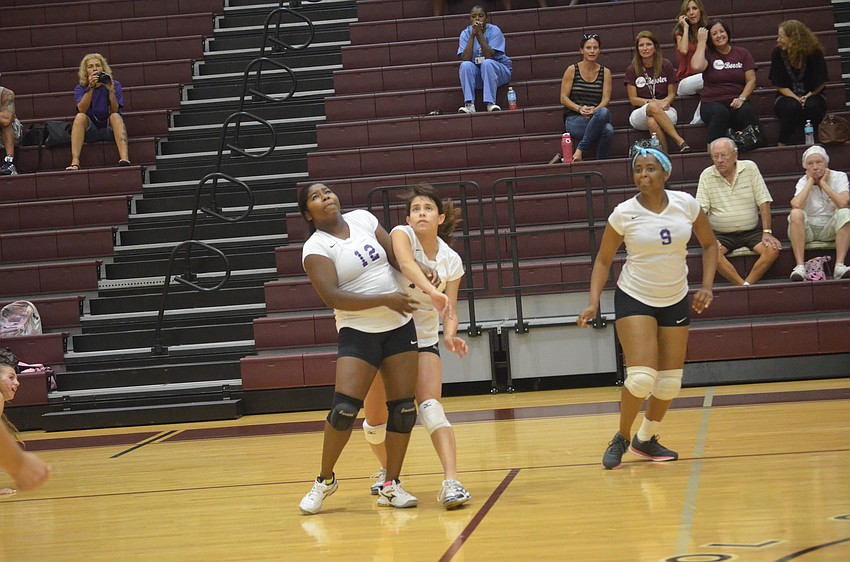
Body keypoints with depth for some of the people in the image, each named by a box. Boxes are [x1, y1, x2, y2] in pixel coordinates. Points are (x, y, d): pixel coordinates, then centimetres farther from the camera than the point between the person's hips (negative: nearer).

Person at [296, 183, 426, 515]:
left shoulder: (363, 219, 6)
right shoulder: (315, 248, -9)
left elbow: (396, 256, 9)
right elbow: (333, 297, -19)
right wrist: (385, 299, -23)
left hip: (399, 326, 5)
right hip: (358, 334, -5)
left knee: (403, 409, 1)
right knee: (344, 409, -15)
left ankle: (391, 486, 12)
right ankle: (325, 480, 6)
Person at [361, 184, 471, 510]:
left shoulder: (451, 261, -3)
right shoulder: (402, 234, -12)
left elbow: (450, 311, -2)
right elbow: (406, 263, -35)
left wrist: (450, 335, -25)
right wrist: (431, 290, -53)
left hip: (424, 339, 1)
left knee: (430, 408, -21)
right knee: (375, 419, 8)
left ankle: (451, 482, -30)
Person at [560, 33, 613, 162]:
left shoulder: (605, 72, 12)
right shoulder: (572, 70, 6)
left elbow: (606, 99, 4)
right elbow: (563, 98, 3)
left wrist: (594, 110, -18)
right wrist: (579, 109, -15)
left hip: (596, 118, 3)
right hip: (574, 119, -3)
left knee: (608, 130, -38)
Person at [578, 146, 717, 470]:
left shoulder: (686, 204, -7)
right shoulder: (624, 214, -13)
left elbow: (709, 244, 7)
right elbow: (603, 260, -2)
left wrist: (707, 286, -5)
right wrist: (594, 302, -13)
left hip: (675, 301, 3)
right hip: (634, 299, -3)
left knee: (670, 382, 7)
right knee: (642, 376, -17)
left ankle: (646, 440, 30)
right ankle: (621, 439, 6)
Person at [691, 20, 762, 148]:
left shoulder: (742, 53, 15)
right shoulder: (708, 54, 10)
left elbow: (751, 80, 7)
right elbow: (696, 67, -14)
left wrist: (742, 98, -11)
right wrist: (701, 42, -3)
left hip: (737, 103, 1)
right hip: (712, 103, -1)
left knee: (747, 111, -34)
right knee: (720, 112, -38)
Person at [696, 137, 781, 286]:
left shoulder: (750, 168, 0)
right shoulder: (706, 175, 0)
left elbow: (763, 202, -1)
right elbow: (701, 210, -3)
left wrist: (767, 232, -9)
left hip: (751, 231, 1)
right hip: (722, 235, -1)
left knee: (773, 250, -26)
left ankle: (745, 286, -21)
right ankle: (744, 286, -25)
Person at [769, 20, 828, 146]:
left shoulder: (814, 53, -13)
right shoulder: (778, 53, -9)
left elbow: (821, 83, -4)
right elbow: (780, 86, -7)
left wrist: (807, 97, -16)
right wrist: (797, 99, -20)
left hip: (811, 95, 0)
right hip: (787, 96, 0)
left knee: (812, 106, -36)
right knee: (792, 107, -35)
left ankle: (816, 141, -15)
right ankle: (782, 145, -21)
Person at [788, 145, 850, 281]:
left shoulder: (839, 177, -4)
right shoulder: (803, 182, -3)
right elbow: (796, 205, -26)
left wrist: (823, 183, -17)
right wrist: (810, 181, -15)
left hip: (830, 229, 0)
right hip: (807, 231, 0)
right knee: (796, 213, -30)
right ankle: (800, 267, -37)